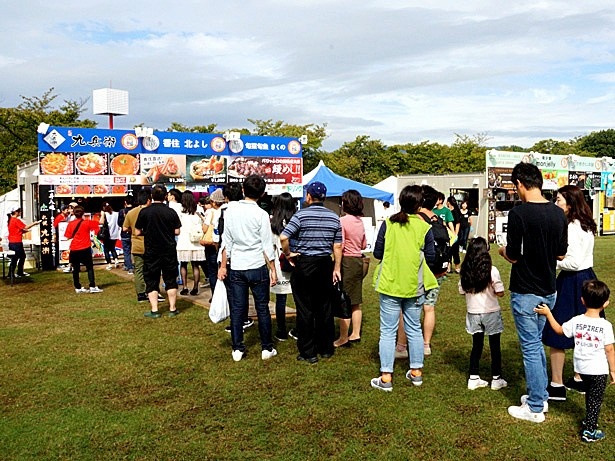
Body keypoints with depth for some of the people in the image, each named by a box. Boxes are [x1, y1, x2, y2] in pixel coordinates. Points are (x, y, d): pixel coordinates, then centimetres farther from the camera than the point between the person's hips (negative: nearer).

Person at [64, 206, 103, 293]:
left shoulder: (70, 224, 0)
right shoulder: (87, 222, -5)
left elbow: (68, 237, 2)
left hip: (74, 250, 2)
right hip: (85, 249, -2)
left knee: (76, 269, 9)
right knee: (90, 268, 4)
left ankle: (78, 288, 12)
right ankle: (92, 287, -4)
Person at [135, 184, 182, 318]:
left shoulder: (144, 212, -8)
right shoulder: (171, 212, -6)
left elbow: (137, 232, -4)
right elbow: (177, 231, -2)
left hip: (151, 252, -1)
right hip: (169, 251, 1)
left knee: (152, 282, 8)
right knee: (171, 280, 11)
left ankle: (154, 311, 7)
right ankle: (172, 309, 14)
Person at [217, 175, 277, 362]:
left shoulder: (230, 212, 2)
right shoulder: (261, 214, -9)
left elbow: (227, 242, 5)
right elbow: (267, 246, -7)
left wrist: (223, 266, 13)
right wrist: (273, 269, 0)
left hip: (236, 267, 3)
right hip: (257, 267, -3)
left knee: (237, 309, 8)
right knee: (262, 308, 7)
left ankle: (237, 349, 12)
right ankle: (266, 348, 14)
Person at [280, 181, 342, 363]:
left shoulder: (301, 215, -10)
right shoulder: (334, 217, 3)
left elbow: (283, 237, -21)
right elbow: (338, 246, 2)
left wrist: (288, 254, -6)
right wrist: (337, 268, 8)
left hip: (304, 266, -4)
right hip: (325, 265, 4)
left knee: (305, 310, 4)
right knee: (325, 308, 14)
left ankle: (308, 353, 9)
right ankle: (326, 349, 23)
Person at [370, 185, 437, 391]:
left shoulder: (388, 224, -6)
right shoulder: (424, 227, -6)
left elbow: (377, 253, -3)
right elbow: (430, 256, -3)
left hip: (390, 284, -1)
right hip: (414, 286, 1)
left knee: (388, 331, 4)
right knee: (414, 329, 16)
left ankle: (386, 377, 5)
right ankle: (416, 372, 27)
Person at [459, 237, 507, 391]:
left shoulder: (465, 271, -5)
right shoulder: (492, 271, -16)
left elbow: (462, 291, 2)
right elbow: (500, 293, -14)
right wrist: (490, 289, 5)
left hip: (473, 313, 3)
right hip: (491, 313, -3)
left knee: (476, 345, 14)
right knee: (495, 346, 10)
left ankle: (473, 378, 17)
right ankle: (496, 379, 18)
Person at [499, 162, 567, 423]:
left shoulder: (519, 213, -20)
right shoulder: (558, 213, 1)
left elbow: (513, 256, -17)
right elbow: (561, 254, 8)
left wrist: (502, 251, 4)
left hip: (525, 293, -7)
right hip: (549, 291, 7)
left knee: (530, 348, 2)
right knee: (537, 343, 22)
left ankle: (535, 408, 11)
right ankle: (541, 395, 31)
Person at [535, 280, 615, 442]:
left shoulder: (576, 321, -9)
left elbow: (559, 329, 8)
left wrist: (548, 313, 16)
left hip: (581, 368, 4)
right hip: (599, 370, -4)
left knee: (590, 394, 26)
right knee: (596, 399, 9)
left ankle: (590, 421, 41)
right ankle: (589, 430, 10)